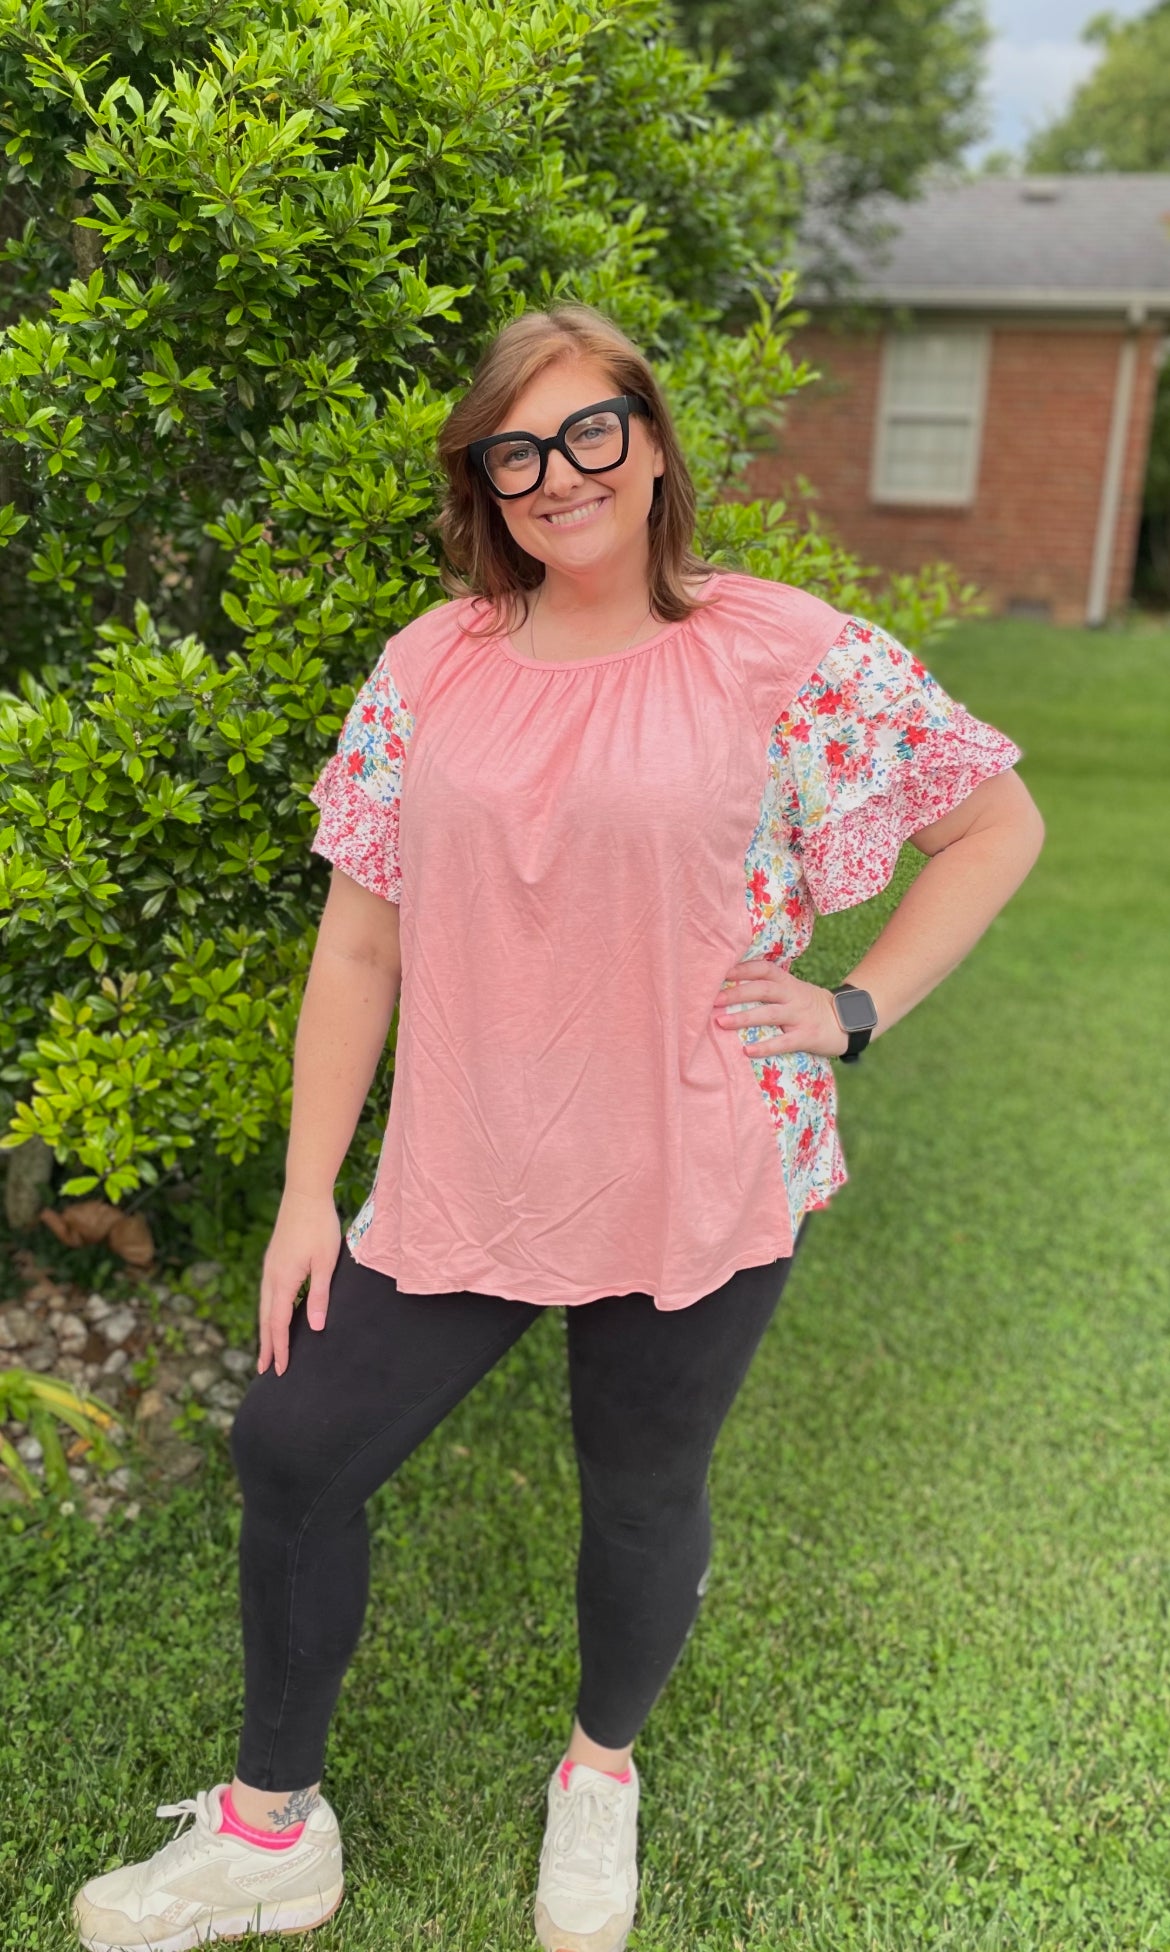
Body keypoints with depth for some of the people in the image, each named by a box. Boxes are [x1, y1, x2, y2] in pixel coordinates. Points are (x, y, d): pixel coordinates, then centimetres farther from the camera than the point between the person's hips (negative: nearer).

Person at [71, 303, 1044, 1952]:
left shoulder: (790, 658, -8)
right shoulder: (428, 671, 0)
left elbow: (1001, 823, 2)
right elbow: (359, 940, 3)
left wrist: (858, 1007, -9)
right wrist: (308, 1191, 2)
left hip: (697, 1188, -3)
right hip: (463, 1180, 3)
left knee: (642, 1496, 15)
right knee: (289, 1445, 7)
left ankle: (601, 1771, 49)